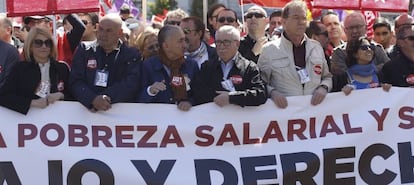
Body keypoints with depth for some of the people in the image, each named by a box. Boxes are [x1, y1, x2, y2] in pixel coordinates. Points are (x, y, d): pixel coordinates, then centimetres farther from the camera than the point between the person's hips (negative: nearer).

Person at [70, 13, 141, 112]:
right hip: (86, 109, 1)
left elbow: (130, 85, -6)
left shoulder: (132, 55, 7)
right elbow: (76, 82, 1)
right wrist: (93, 99, -18)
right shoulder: (84, 51, 11)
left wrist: (105, 98, -20)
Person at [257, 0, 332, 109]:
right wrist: (272, 92, -12)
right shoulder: (269, 50, 4)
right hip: (284, 110, -3)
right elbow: (260, 84, 6)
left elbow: (327, 77, 21)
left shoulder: (316, 47, 14)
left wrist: (323, 88, 2)